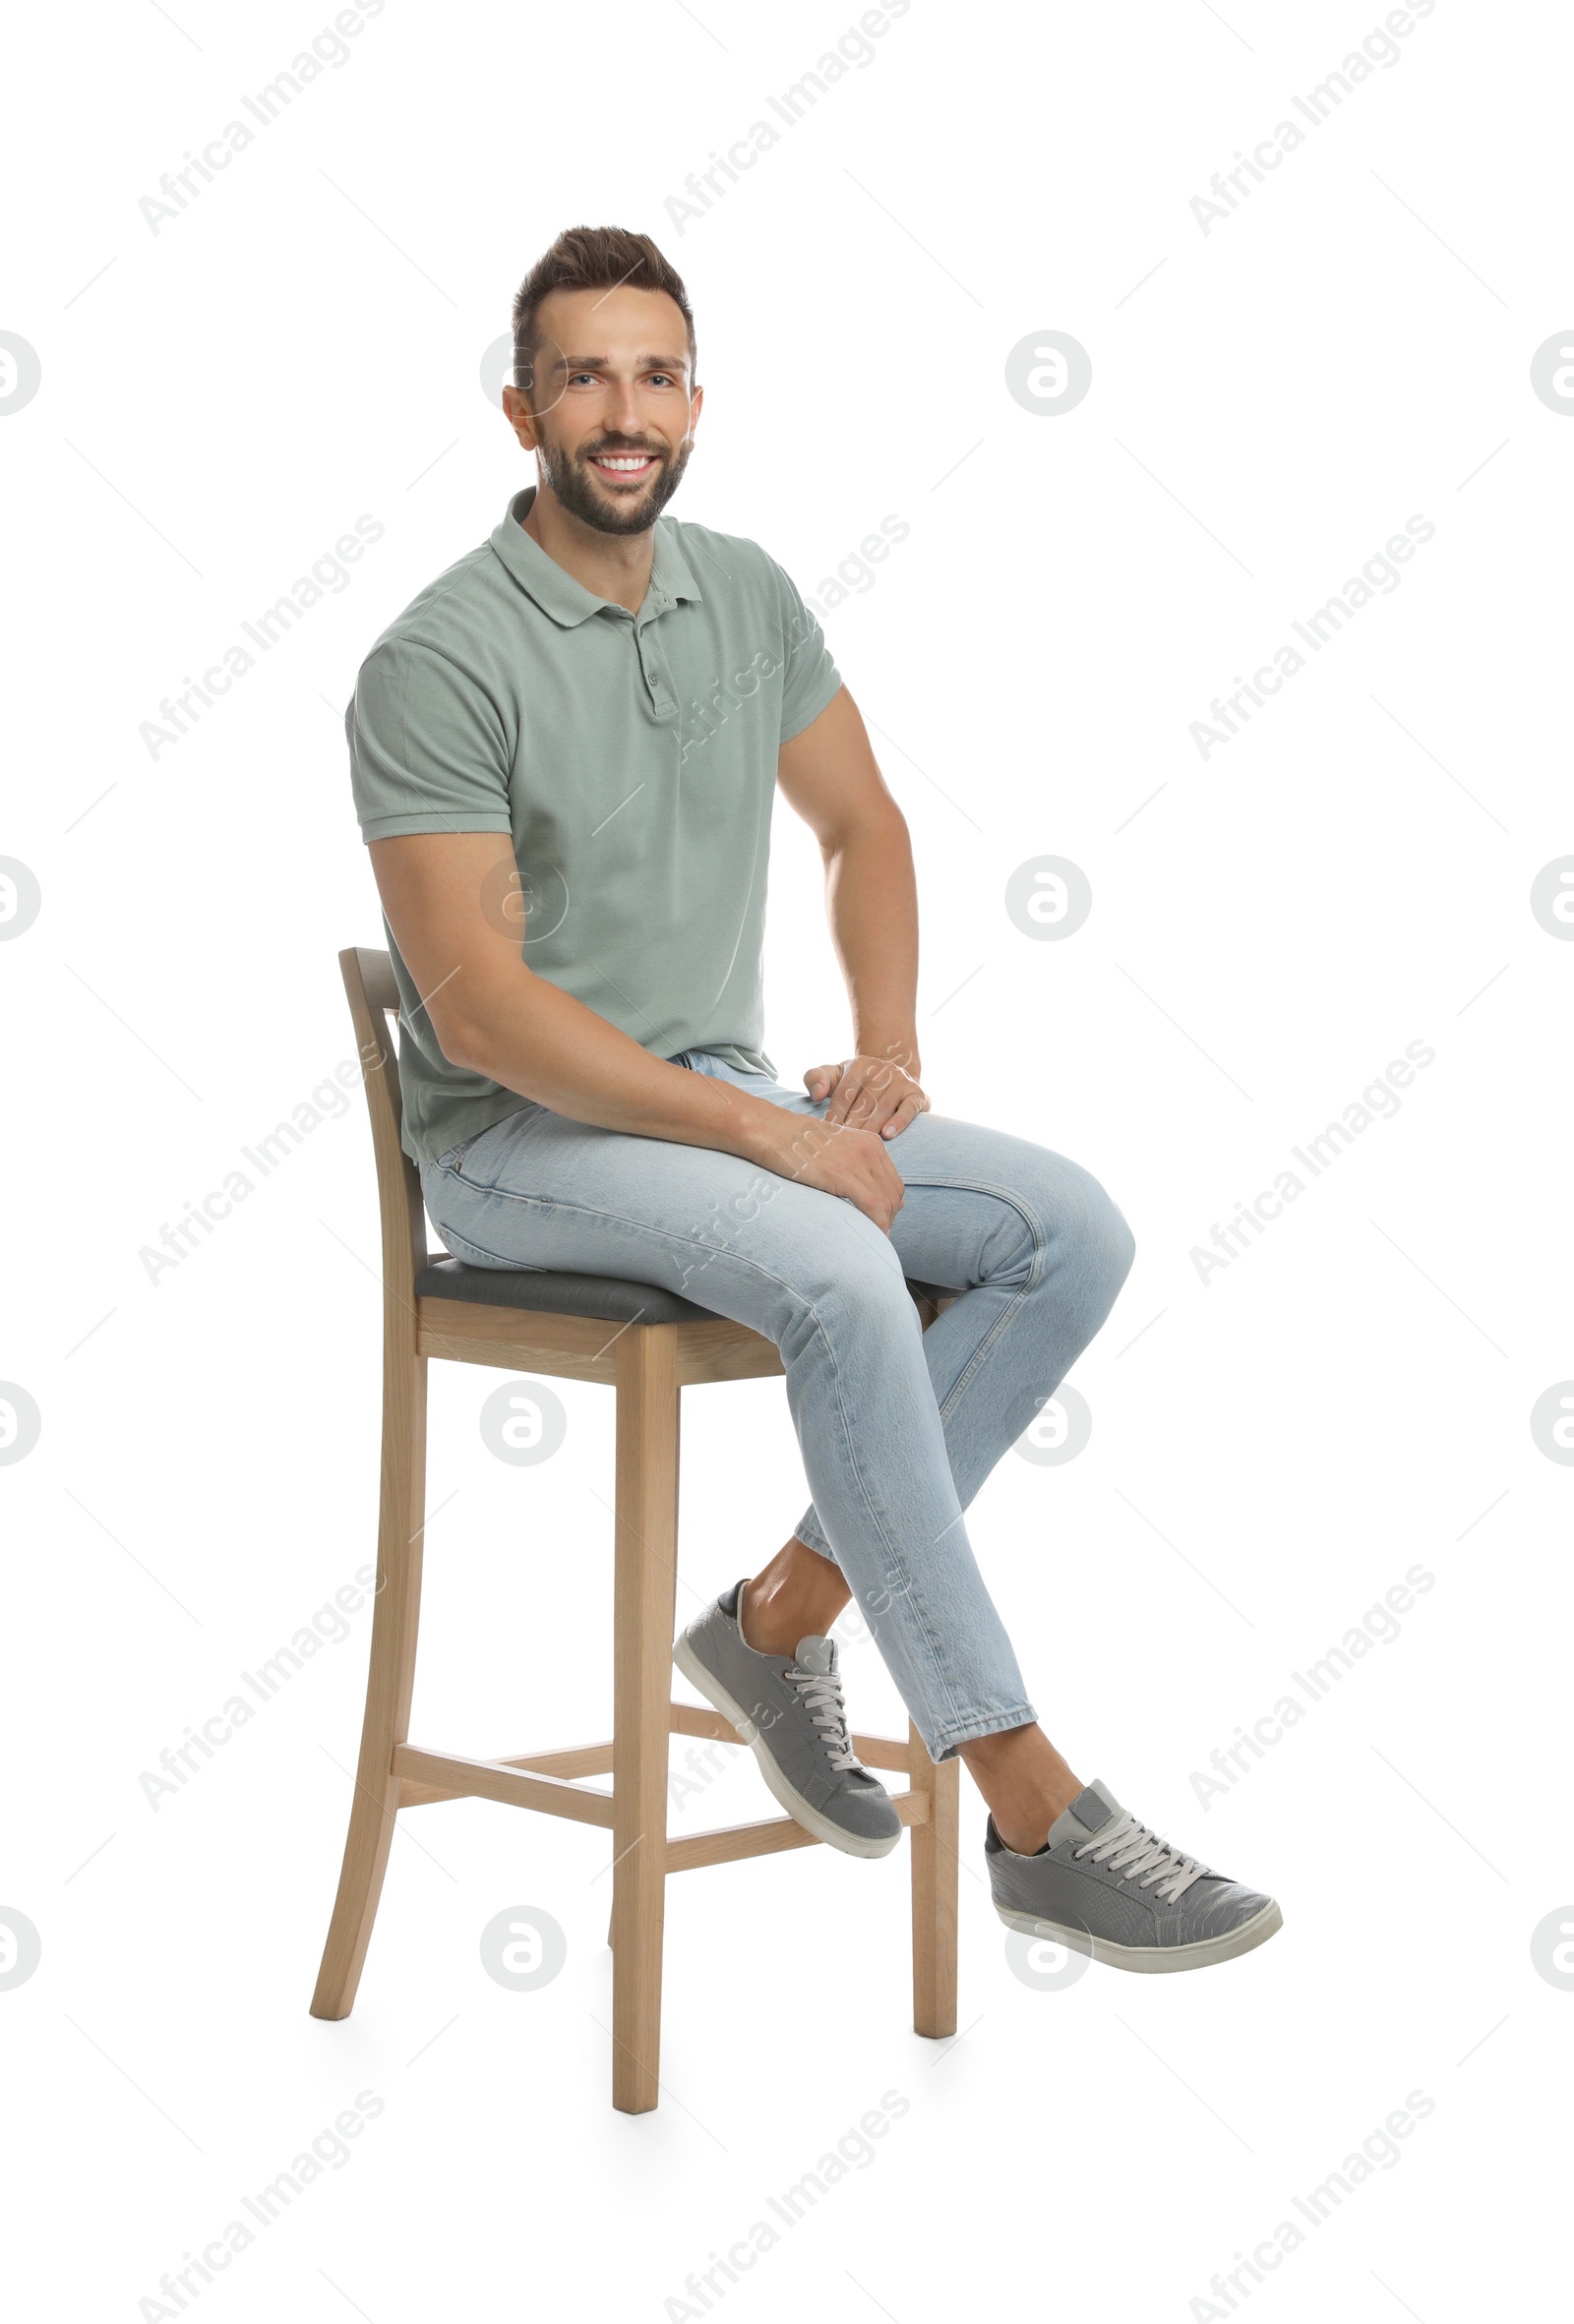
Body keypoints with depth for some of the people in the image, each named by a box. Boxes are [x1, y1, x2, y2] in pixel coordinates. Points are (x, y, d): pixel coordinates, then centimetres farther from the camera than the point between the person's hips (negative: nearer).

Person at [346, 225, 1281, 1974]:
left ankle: (787, 1614, -2)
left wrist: (885, 1043, 0)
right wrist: (766, 1134, -24)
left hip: (723, 1097, 7)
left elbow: (861, 826, 19)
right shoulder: (438, 665, -15)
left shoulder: (744, 596, 6)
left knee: (1072, 1230, -12)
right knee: (844, 1279, -34)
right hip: (521, 1133, -7)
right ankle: (1038, 1819, -28)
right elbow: (479, 1003, -21)